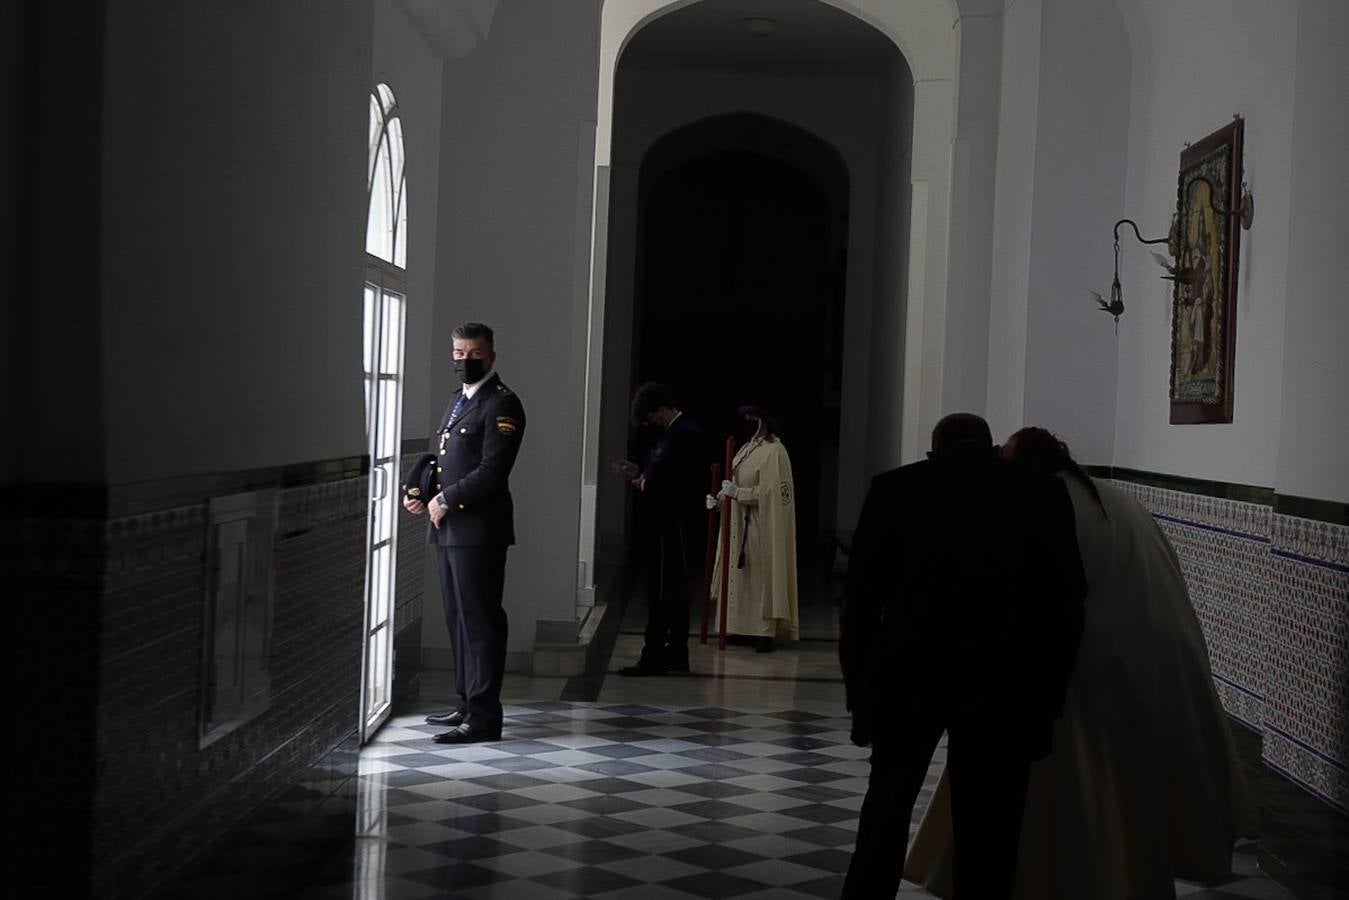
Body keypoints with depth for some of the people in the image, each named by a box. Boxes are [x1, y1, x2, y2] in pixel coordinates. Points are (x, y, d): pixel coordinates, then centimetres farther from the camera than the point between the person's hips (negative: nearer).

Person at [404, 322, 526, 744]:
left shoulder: (502, 404, -9)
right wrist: (420, 493, 8)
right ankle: (468, 703, 24)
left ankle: (483, 717, -3)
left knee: (480, 621, -6)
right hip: (450, 528, 9)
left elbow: (492, 471, -18)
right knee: (459, 619, 14)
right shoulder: (458, 401, 19)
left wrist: (445, 500, -13)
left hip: (478, 530, -9)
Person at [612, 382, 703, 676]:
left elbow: (674, 482, -22)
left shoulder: (683, 434, -16)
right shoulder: (673, 432, 16)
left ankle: (653, 658, -4)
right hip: (665, 527, 10)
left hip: (671, 527, -10)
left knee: (662, 593, -7)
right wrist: (638, 472, 7)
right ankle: (676, 656, 21)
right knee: (675, 593, 14)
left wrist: (644, 484, -7)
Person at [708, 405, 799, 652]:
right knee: (741, 575, 8)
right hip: (740, 524, 8)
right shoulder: (747, 448, 13)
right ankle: (744, 626, 13)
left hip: (762, 527, -8)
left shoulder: (774, 452, -14)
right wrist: (719, 497, 0)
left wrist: (738, 493, -23)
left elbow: (770, 491, -21)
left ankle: (766, 631, -1)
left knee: (761, 575, -5)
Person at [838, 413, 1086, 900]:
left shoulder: (896, 486, 7)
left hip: (909, 674, 0)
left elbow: (861, 594, 4)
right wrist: (1047, 695, 9)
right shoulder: (1046, 492, 8)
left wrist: (859, 685, 11)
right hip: (1006, 685, 0)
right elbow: (1066, 600, 3)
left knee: (886, 813, 17)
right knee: (987, 832, 9)